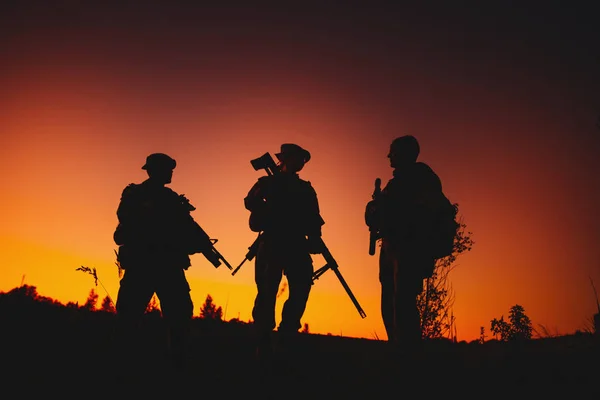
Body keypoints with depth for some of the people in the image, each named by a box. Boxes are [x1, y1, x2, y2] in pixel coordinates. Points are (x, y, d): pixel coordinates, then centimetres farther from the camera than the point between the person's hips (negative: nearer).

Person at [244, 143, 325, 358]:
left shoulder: (306, 189, 22)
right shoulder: (269, 182, 13)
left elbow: (313, 220, 13)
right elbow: (251, 202, -3)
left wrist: (314, 240, -4)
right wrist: (276, 215, -15)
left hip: (297, 244, 3)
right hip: (272, 242, -3)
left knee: (301, 287, -13)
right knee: (267, 291, -7)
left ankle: (286, 336, -3)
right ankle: (263, 342, -2)